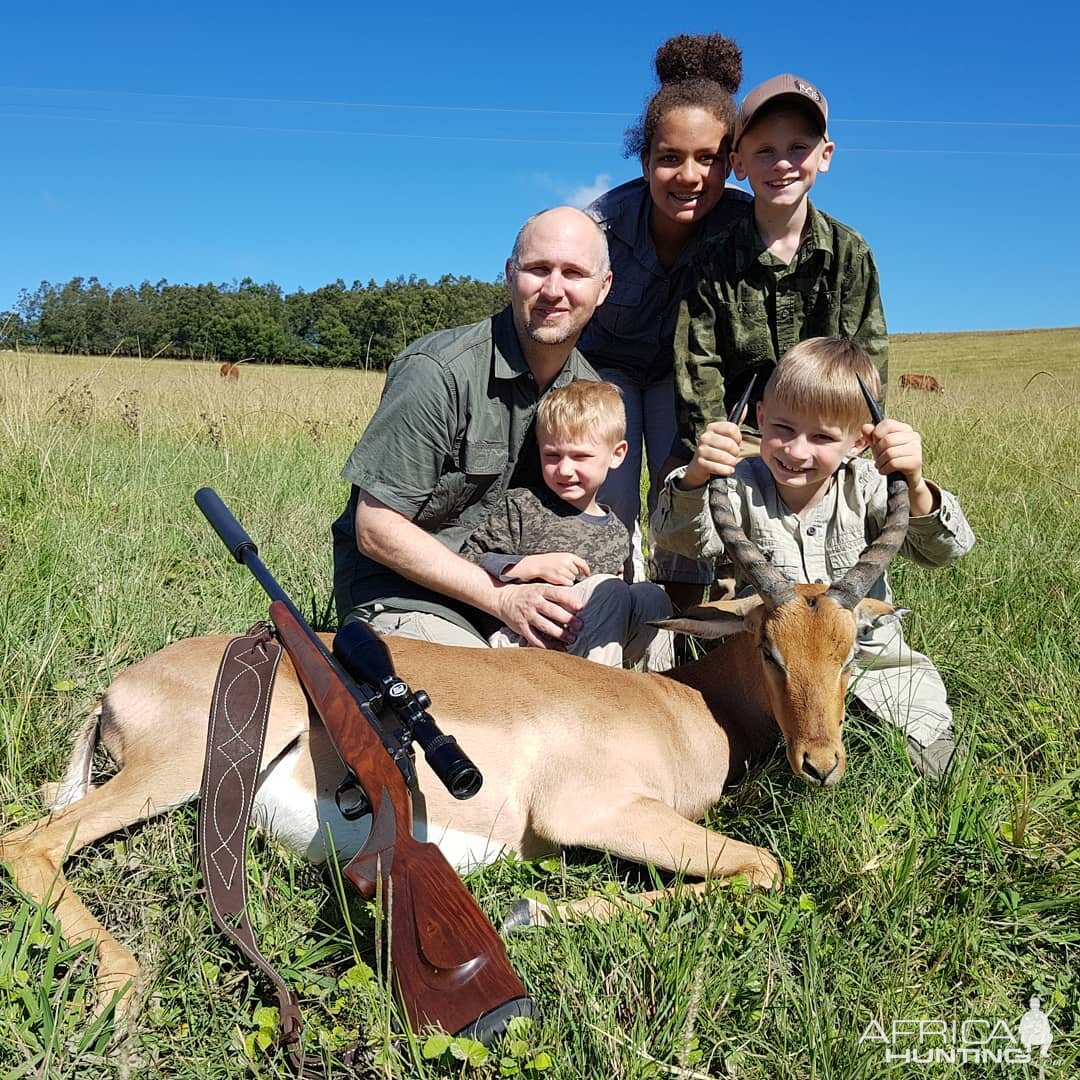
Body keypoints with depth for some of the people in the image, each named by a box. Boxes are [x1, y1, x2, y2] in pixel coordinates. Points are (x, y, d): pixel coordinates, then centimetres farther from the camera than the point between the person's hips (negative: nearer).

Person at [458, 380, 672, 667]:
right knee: (609, 589, -25)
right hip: (516, 640, -5)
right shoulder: (522, 506, 1)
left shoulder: (617, 534, 16)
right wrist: (533, 566, -16)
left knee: (650, 595, -18)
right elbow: (467, 562, -6)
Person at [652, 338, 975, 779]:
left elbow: (941, 550, -18)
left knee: (927, 742, -11)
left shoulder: (865, 486, -8)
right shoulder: (743, 486, -11)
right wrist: (695, 478, -51)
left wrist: (914, 487, -40)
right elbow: (686, 537, -28)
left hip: (871, 656, 2)